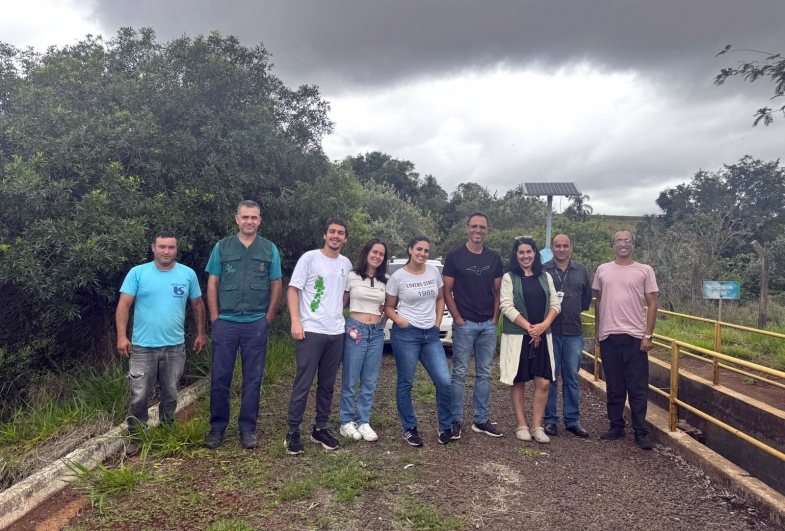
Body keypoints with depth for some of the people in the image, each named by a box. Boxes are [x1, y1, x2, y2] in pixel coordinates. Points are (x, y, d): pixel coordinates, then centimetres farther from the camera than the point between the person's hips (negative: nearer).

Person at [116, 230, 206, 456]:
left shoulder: (188, 274, 2)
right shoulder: (137, 273, -4)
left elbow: (197, 305, 10)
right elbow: (123, 306, -7)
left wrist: (200, 334, 9)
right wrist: (122, 336, -15)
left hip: (175, 347, 2)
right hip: (142, 347, -2)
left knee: (170, 395, 15)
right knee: (139, 396, 4)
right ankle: (135, 437, 22)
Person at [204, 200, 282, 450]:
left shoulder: (270, 249, 4)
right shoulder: (222, 247, 4)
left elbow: (276, 286, 7)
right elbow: (212, 284, 5)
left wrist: (268, 318, 1)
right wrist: (214, 317, -1)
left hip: (256, 324, 0)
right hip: (225, 323, 0)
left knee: (253, 378, 6)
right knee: (220, 377, 5)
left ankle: (247, 429, 18)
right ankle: (217, 427, 19)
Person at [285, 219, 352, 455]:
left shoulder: (346, 264, 11)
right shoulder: (310, 258, -4)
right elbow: (293, 289, -6)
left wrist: (344, 320, 12)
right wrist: (295, 321, -15)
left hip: (337, 333, 5)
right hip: (311, 331, -5)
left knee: (327, 384, 11)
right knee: (303, 383, -3)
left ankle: (320, 429, 23)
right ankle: (293, 432, 8)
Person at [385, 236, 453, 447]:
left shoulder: (434, 272, 5)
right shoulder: (398, 277, -6)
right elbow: (388, 307, 2)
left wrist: (438, 322, 7)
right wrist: (400, 321, -15)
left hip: (431, 334, 4)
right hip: (405, 334, -4)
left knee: (445, 382, -1)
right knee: (406, 383, 5)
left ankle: (445, 427, 18)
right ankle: (410, 429, 20)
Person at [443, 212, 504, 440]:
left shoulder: (494, 258, 8)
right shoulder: (455, 256, -3)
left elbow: (498, 291, 11)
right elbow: (447, 291, -3)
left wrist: (495, 318, 1)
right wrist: (458, 318, -9)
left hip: (489, 325, 4)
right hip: (464, 324, -4)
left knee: (484, 373, 9)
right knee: (459, 373, -1)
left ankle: (481, 420, 19)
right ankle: (456, 420, 8)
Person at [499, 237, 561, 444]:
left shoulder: (545, 277, 11)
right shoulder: (509, 277, -1)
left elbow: (555, 304, 6)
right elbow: (507, 307, -10)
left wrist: (543, 325, -11)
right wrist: (529, 328, -14)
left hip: (542, 336, 3)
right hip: (517, 336, -3)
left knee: (543, 382, 0)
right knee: (519, 382, 4)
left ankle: (537, 426, 12)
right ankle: (522, 425, 15)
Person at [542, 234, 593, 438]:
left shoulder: (582, 271, 9)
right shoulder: (542, 270, -1)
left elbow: (587, 298, 16)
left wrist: (574, 311, 8)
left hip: (574, 333, 3)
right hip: (549, 331, -2)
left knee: (572, 378, 9)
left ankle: (572, 420, 19)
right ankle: (550, 420, 15)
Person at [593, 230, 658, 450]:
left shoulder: (645, 270, 1)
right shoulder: (602, 270, 8)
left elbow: (652, 304, 0)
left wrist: (648, 335, -6)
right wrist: (597, 330, 11)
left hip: (635, 337, -2)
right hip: (609, 336, 2)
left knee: (638, 387, 2)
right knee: (614, 386, 11)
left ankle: (640, 432, 11)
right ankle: (616, 427, 21)